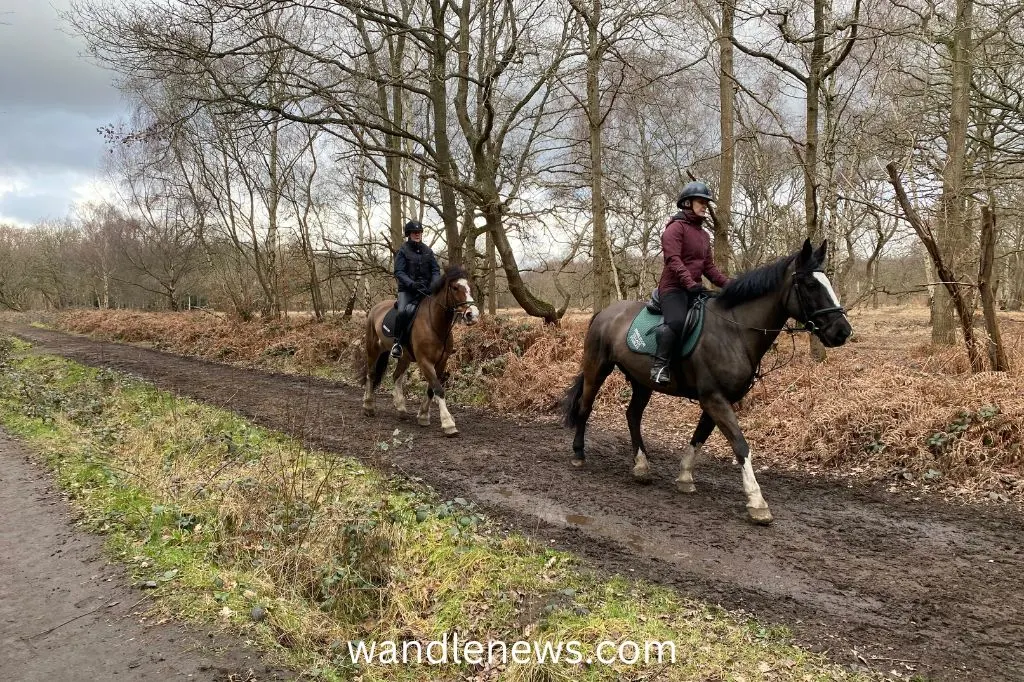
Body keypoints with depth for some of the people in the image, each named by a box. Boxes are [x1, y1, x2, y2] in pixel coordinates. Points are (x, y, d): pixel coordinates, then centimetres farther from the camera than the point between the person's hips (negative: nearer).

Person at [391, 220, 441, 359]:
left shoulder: (427, 251, 12)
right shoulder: (403, 251, 1)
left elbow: (436, 269, 9)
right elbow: (399, 272, -7)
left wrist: (434, 284, -12)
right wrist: (411, 284, -24)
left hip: (425, 289, 3)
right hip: (407, 289, -3)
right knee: (402, 311, -28)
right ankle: (397, 342, -17)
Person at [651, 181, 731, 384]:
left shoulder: (704, 235, 21)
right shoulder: (676, 228, -6)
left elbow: (709, 267, 20)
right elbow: (673, 260, -19)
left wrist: (728, 284, 5)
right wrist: (689, 282, -32)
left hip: (694, 289, 9)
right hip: (673, 287, -9)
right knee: (677, 322, -33)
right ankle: (660, 364, -24)